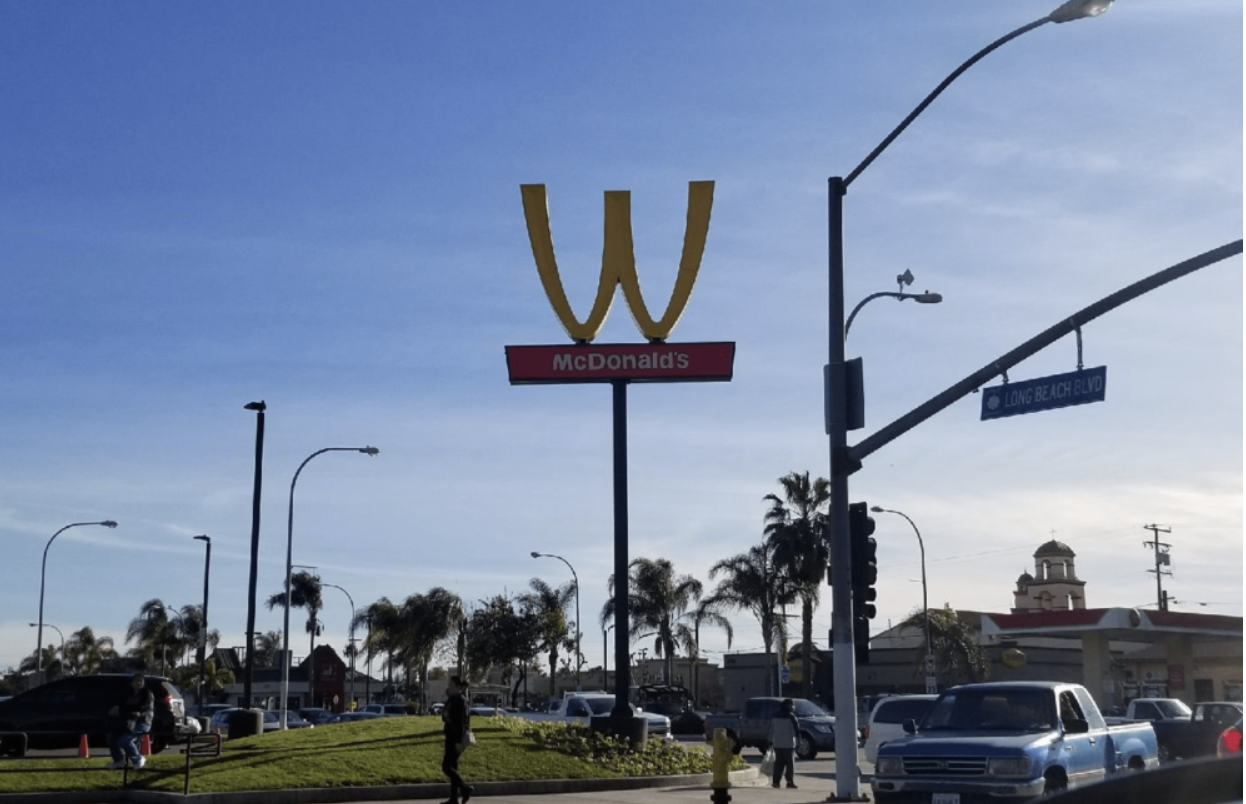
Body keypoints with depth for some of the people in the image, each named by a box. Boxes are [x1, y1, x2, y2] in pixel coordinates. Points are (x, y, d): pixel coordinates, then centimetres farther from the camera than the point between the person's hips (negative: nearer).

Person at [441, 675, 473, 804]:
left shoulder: (460, 702, -15)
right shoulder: (451, 700, 13)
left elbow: (462, 722, -19)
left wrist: (459, 741, -23)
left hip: (456, 738, -10)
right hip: (451, 737, 10)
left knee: (446, 767, -11)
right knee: (452, 767, 9)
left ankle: (465, 789, 0)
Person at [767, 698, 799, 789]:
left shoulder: (775, 716, 10)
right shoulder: (790, 716, -9)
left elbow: (771, 729, 13)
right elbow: (796, 728, -7)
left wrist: (771, 741, 18)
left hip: (777, 744, 6)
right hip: (788, 743, -5)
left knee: (779, 762, 9)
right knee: (790, 763, 1)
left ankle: (776, 781, 2)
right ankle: (790, 781, -3)